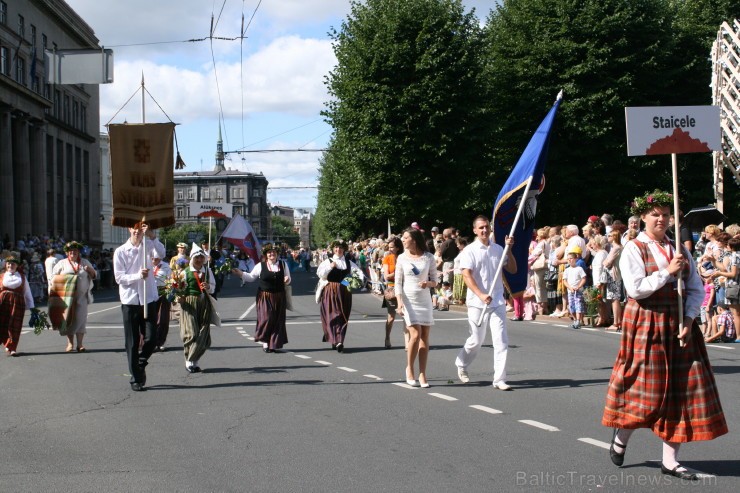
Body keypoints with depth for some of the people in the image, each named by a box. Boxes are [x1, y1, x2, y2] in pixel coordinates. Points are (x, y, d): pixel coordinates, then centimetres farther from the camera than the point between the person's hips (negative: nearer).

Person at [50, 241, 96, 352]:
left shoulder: (85, 262, 16)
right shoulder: (62, 263, 11)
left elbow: (94, 276, 20)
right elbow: (53, 277, 7)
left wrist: (90, 270, -1)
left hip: (81, 295, 1)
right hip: (67, 296, -1)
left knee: (80, 318, -2)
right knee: (68, 318, -1)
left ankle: (80, 344, 2)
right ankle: (70, 344, 6)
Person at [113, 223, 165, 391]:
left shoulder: (148, 246, 5)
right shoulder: (120, 252, 1)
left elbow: (161, 254, -17)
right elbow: (119, 277, -3)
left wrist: (152, 236, -30)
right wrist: (138, 275, -17)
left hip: (149, 299, 1)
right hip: (130, 300, -1)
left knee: (151, 338, -1)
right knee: (132, 342, 3)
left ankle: (141, 363, 29)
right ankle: (136, 379, 12)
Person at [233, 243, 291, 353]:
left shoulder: (283, 265, 5)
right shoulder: (260, 266, -1)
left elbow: (288, 279, 13)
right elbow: (251, 277, 8)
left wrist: (287, 280, -10)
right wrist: (241, 274, -6)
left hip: (279, 297, 3)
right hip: (265, 297, -3)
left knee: (278, 320, 3)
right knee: (266, 318, -10)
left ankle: (275, 344, 12)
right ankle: (265, 343, 5)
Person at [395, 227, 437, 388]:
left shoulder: (428, 257, 1)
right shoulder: (402, 258, 2)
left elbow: (435, 281, 6)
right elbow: (398, 283, 0)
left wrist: (429, 283, -17)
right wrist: (399, 302, -12)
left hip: (425, 300, 1)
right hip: (408, 300, -1)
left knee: (425, 337, 1)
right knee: (415, 335, -12)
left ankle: (422, 374, 7)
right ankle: (409, 369, 8)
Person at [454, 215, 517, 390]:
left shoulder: (498, 249, 9)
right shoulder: (469, 251, -4)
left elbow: (513, 270, 12)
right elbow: (467, 276, -14)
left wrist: (509, 249, -1)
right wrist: (481, 295, -26)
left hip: (497, 302, 3)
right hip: (477, 303, -3)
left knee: (501, 341, -5)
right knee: (476, 340, 8)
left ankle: (499, 379, -1)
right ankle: (461, 365, 36)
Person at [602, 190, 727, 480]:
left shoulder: (679, 250, 11)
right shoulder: (634, 249, -4)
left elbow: (696, 289, 8)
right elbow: (636, 288, -16)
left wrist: (688, 319, -5)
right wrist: (668, 272, -16)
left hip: (679, 324, 5)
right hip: (646, 324, -5)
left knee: (681, 388, 1)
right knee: (645, 387, -2)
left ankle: (670, 460, 7)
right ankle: (621, 436, 27)